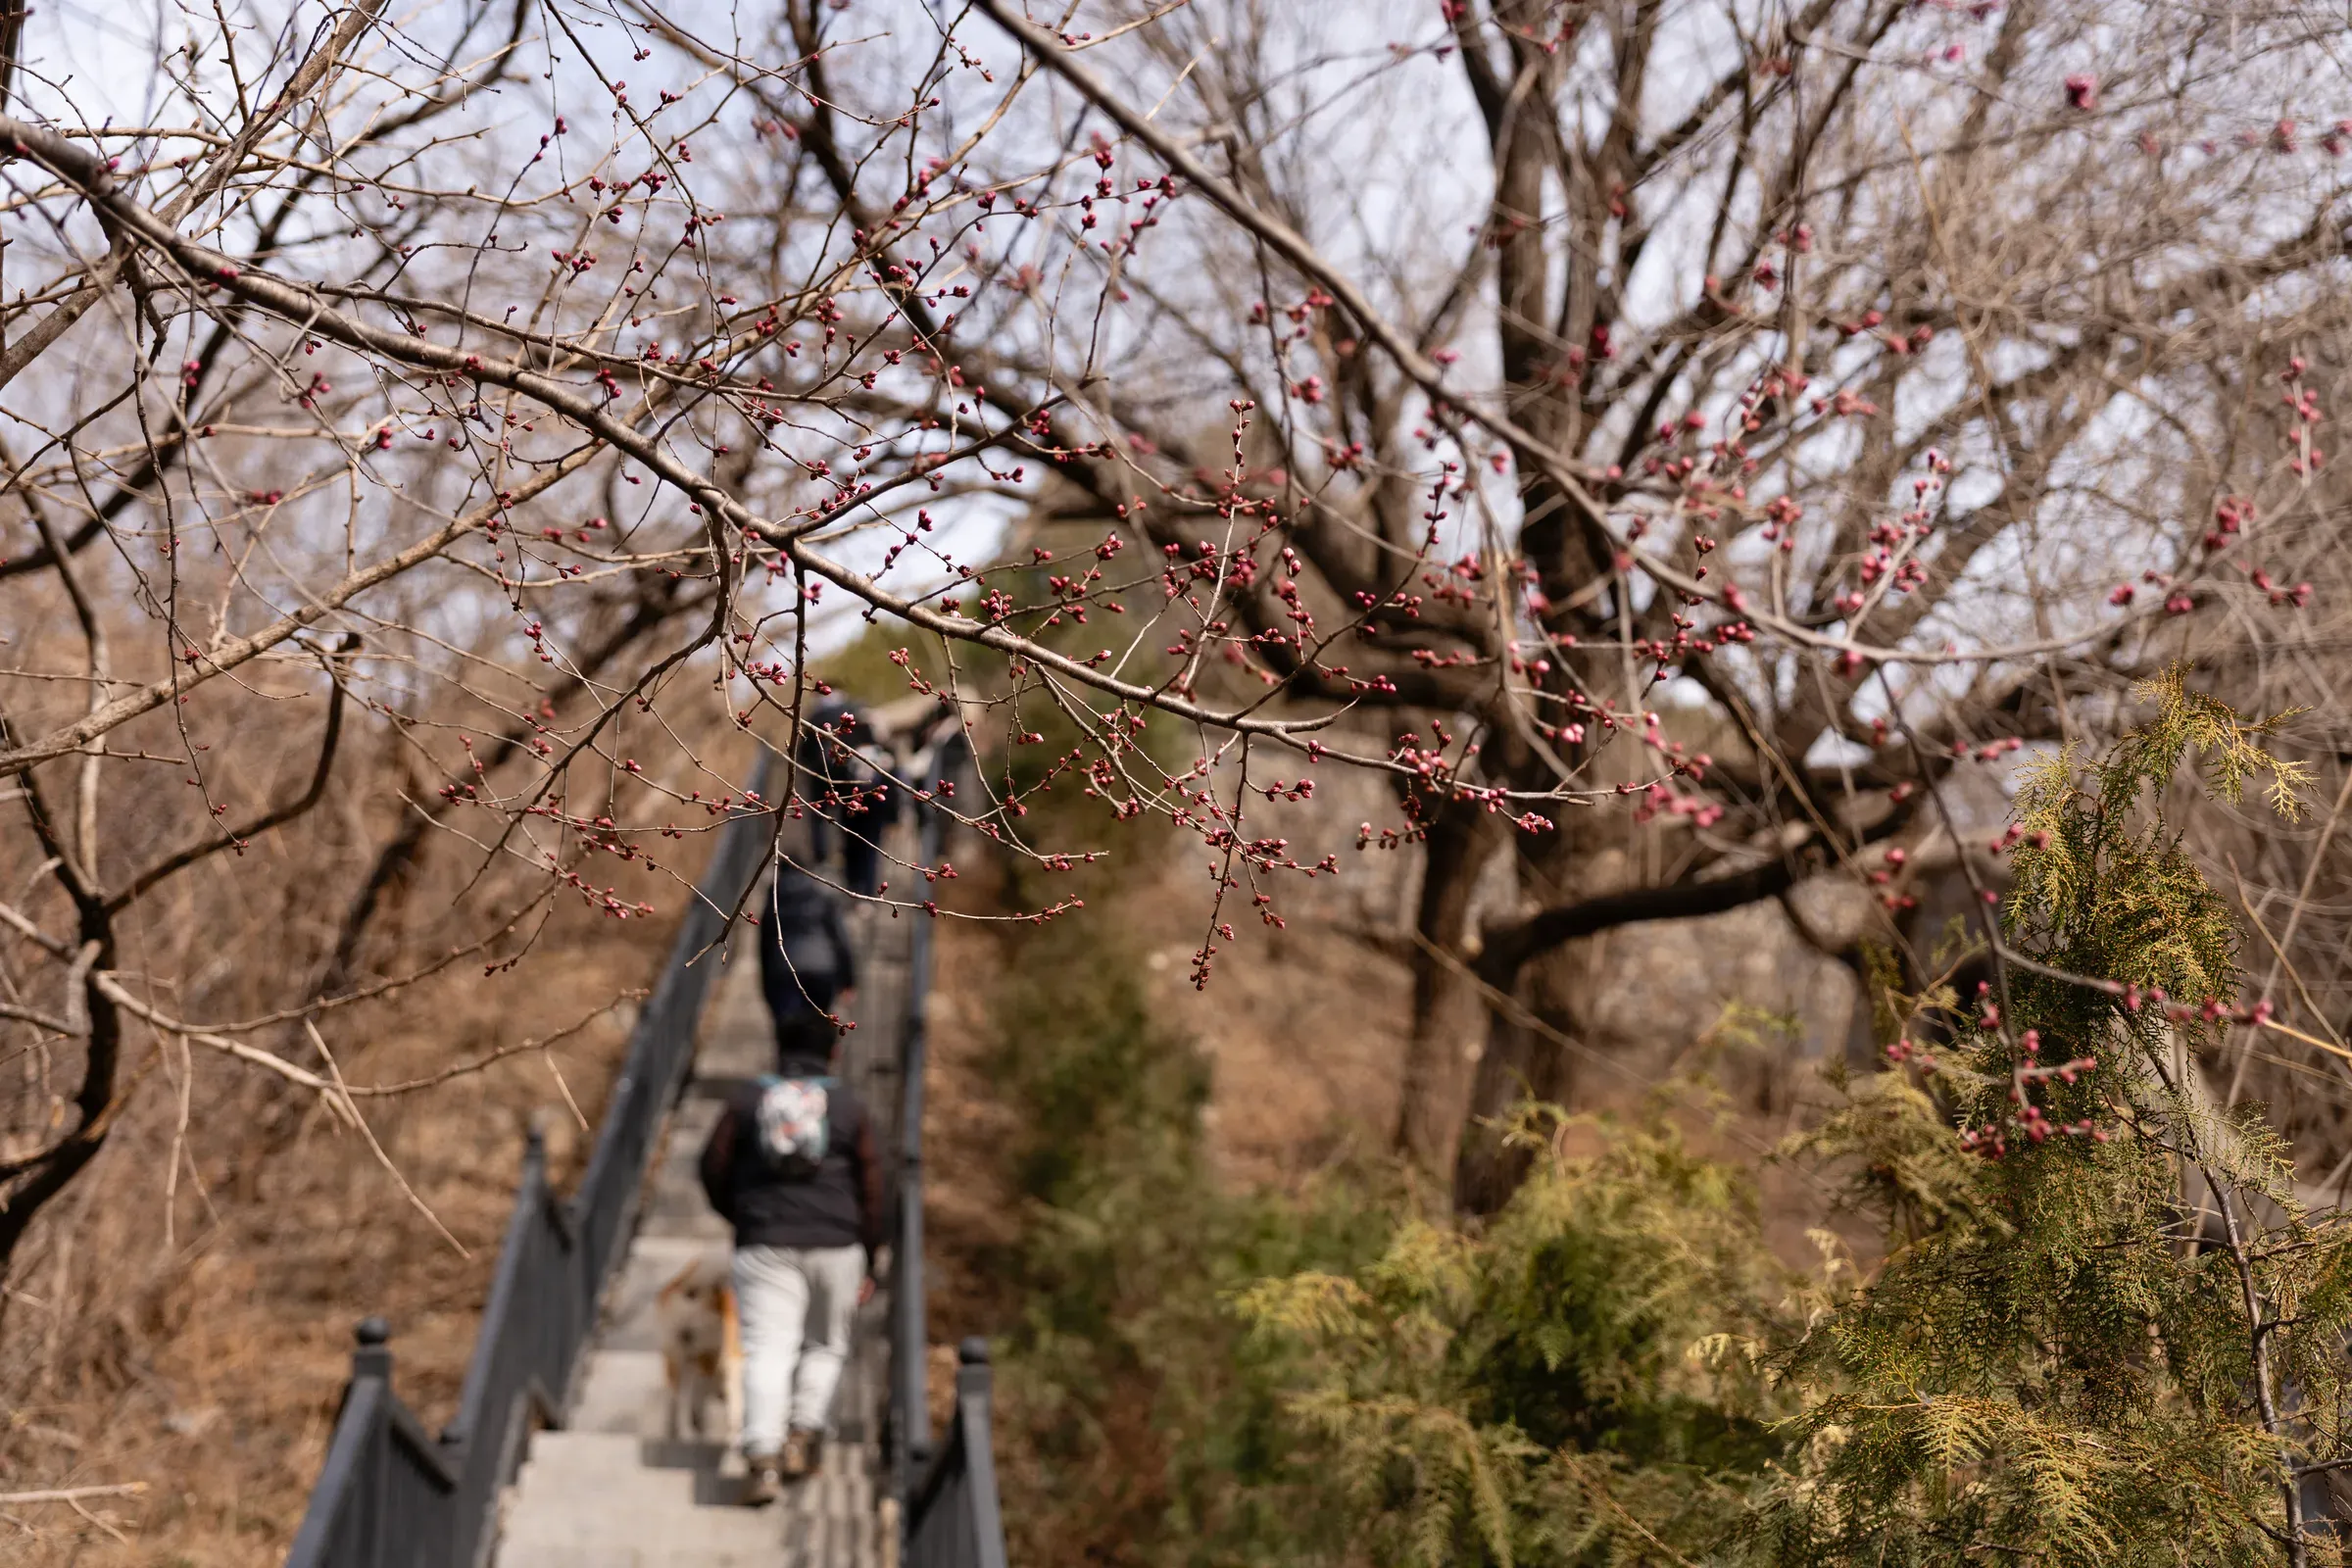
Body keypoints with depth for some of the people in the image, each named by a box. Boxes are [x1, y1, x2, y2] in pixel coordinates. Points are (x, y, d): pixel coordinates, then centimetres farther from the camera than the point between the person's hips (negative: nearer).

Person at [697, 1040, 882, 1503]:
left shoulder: (746, 1099, 11)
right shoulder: (849, 1105, 11)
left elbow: (713, 1168, 7)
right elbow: (870, 1186, 7)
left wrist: (740, 1218, 23)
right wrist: (869, 1264, 12)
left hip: (765, 1243, -1)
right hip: (836, 1243, 1)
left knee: (767, 1348, -5)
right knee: (825, 1345, 17)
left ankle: (764, 1459, -18)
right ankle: (803, 1435, 3)